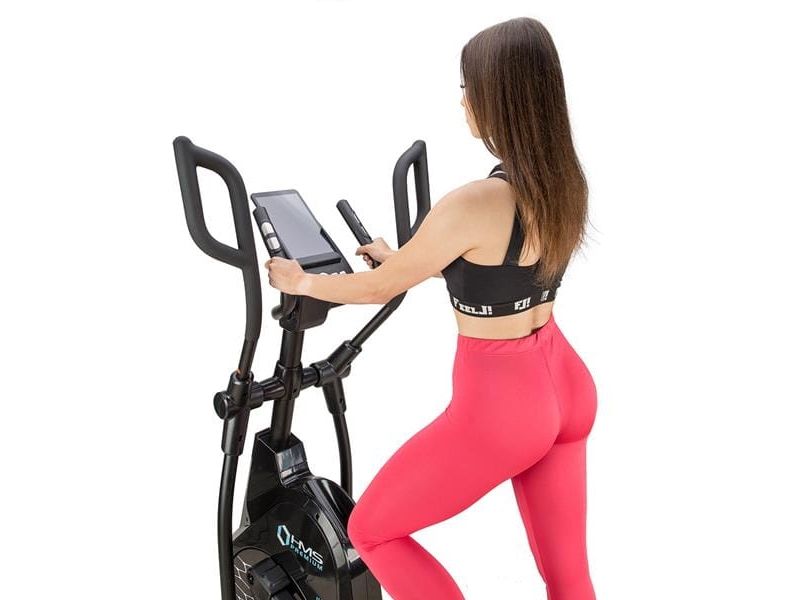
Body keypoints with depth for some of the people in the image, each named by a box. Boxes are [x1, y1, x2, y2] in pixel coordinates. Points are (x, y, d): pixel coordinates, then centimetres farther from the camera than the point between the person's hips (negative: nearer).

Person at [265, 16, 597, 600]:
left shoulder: (473, 204, -26)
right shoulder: (567, 182, 0)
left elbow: (381, 288, -10)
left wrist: (303, 281, 9)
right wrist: (401, 257, 26)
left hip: (499, 407, -8)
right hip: (567, 384, 8)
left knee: (371, 530, 14)